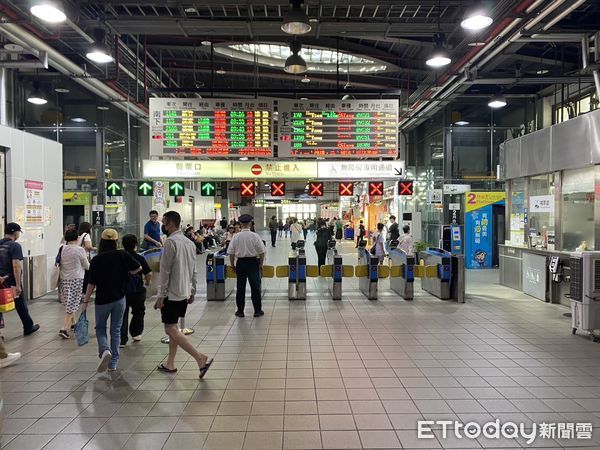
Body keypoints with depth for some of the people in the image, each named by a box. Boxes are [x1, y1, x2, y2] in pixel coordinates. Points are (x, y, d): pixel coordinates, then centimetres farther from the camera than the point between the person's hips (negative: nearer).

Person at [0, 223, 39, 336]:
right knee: (21, 306, 10)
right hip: (11, 282, -6)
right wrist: (18, 285, -21)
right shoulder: (15, 246, -14)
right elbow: (16, 266, -21)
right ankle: (28, 327, 25)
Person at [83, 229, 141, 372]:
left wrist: (86, 301, 0)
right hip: (119, 299, 2)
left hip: (102, 300, -2)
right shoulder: (122, 255, -6)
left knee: (100, 328, 17)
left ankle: (105, 350, -11)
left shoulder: (96, 260, -11)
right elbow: (138, 268, 3)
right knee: (116, 330, 12)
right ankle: (113, 364, 15)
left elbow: (92, 284, -10)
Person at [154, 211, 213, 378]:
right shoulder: (189, 242, 10)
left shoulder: (171, 242, -16)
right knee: (173, 328, 17)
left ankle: (201, 358, -12)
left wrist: (160, 296, -15)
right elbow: (193, 270, 13)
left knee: (171, 330, -4)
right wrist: (192, 291, 18)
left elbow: (165, 271, -18)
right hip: (184, 292, 9)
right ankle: (170, 364, 24)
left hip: (172, 294, -9)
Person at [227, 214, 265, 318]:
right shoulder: (255, 236, -9)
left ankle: (240, 311, 15)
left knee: (240, 287, 8)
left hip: (240, 263, 1)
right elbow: (261, 252, -6)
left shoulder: (236, 236, -6)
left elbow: (231, 253, -3)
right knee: (255, 286, 4)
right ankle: (257, 310, 8)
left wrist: (233, 265, 9)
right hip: (253, 262, -1)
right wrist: (261, 264, 6)